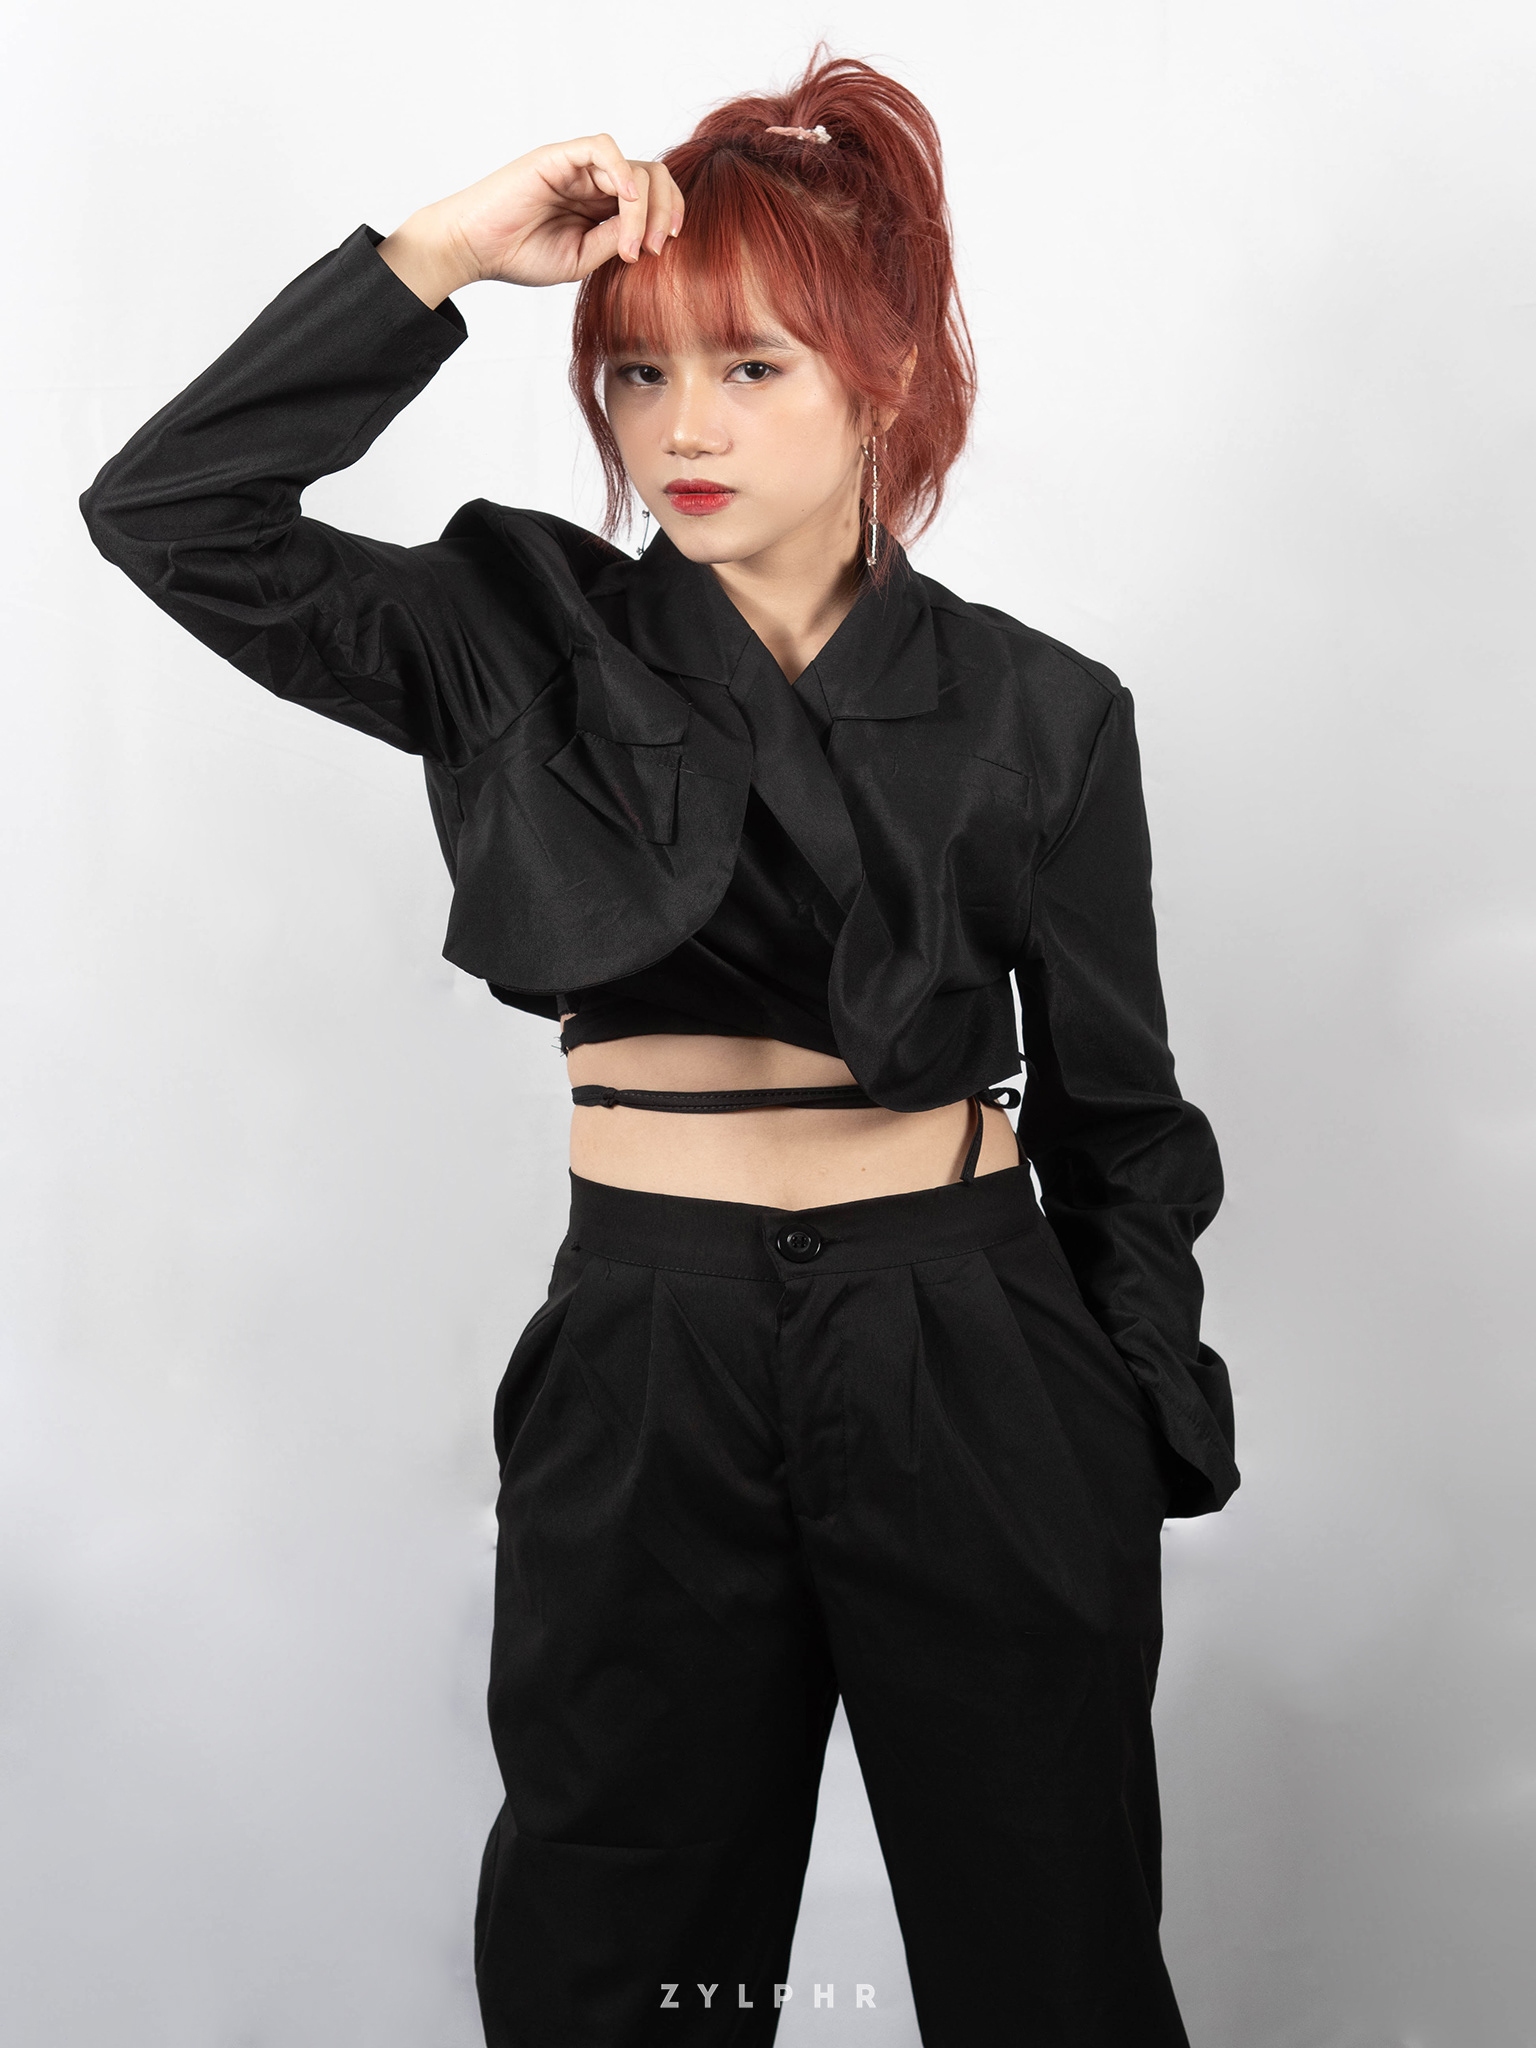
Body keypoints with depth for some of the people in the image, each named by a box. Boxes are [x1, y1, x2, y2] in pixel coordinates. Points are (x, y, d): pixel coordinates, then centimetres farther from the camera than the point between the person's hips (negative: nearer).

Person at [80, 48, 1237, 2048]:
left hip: (971, 1371, 0)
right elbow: (166, 509, -9)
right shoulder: (529, 644, 2)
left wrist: (1150, 1459, 7)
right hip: (647, 1371, 1)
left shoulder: (1033, 712, 0)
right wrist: (441, 250, -14)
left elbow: (1114, 1116, 5)